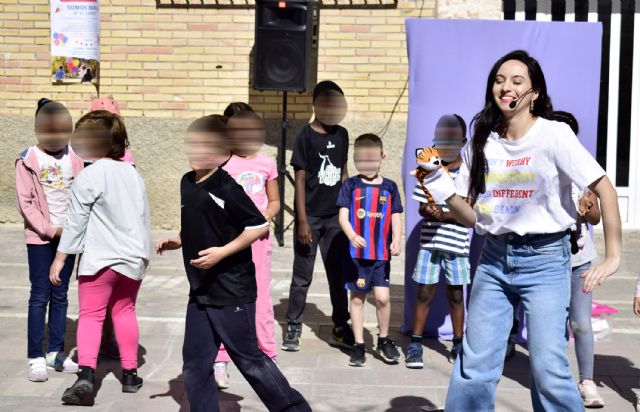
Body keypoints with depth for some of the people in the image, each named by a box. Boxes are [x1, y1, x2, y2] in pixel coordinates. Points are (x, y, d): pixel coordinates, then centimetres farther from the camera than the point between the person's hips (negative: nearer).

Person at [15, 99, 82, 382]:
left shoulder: (73, 158, 4)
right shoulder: (28, 160, -5)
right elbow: (25, 202, -8)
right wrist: (50, 230, -13)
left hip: (68, 235, 3)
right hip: (40, 237, -3)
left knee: (60, 296, 10)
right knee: (40, 296, -1)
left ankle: (56, 352, 19)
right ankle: (35, 358, 5)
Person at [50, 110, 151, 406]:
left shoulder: (89, 176, -11)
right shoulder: (133, 174, 9)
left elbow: (75, 221, -10)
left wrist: (60, 257, -3)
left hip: (100, 258, -6)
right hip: (133, 257, 6)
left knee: (90, 315, -2)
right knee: (124, 311, 18)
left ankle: (86, 374, -18)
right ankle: (130, 373, 22)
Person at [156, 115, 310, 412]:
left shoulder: (227, 188, -17)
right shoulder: (187, 183, 7)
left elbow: (259, 226, -18)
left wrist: (222, 251, -22)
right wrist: (179, 241, 6)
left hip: (233, 293, -7)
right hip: (201, 292, 8)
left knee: (249, 360, 3)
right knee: (195, 365, 9)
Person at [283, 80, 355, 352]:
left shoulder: (342, 134, 7)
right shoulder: (306, 136, -8)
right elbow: (300, 180, -9)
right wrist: (302, 221, -13)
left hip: (335, 217, 5)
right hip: (311, 217, -5)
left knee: (340, 274, 9)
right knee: (302, 276, 3)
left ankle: (340, 327, 20)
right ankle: (293, 328, 14)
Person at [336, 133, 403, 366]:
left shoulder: (389, 187, 7)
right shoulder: (351, 186, 3)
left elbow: (396, 218, 8)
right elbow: (343, 216, -4)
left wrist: (396, 241, -8)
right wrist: (352, 236, -21)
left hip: (381, 253, 1)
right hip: (356, 252, 0)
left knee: (382, 297, -6)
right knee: (357, 298, 7)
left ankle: (384, 340, 17)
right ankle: (359, 345, 17)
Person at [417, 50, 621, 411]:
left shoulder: (554, 134, -8)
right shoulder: (482, 143, 7)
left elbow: (605, 189, -8)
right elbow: (472, 216, 8)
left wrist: (613, 257, -11)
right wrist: (443, 188, -9)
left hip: (545, 259, -4)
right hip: (494, 258, 4)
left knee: (548, 367, -10)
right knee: (474, 367, 1)